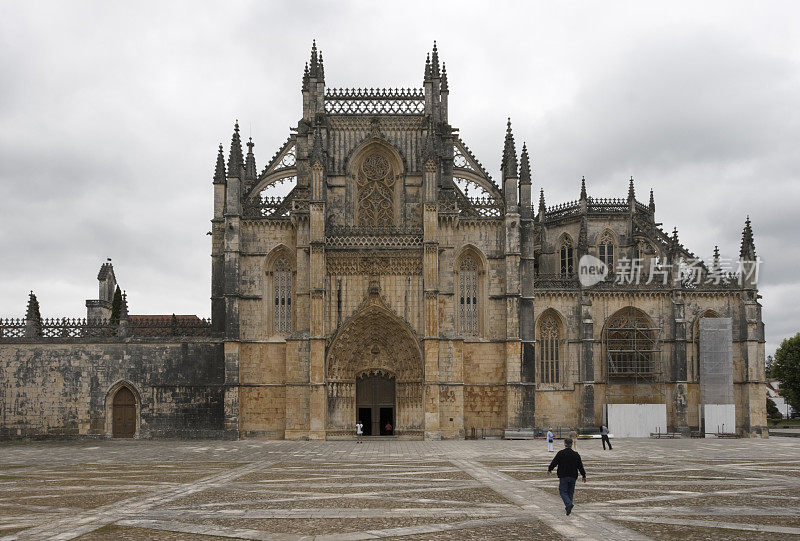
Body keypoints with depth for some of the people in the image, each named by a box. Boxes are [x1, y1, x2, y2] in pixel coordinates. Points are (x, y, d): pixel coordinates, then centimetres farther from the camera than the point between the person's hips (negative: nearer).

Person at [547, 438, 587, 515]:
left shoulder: (560, 453, -7)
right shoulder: (576, 455, 3)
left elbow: (554, 462, -4)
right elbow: (580, 466, 7)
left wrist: (549, 469, 13)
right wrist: (584, 476, 16)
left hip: (563, 476, -3)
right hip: (573, 477, 3)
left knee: (563, 492, 1)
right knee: (570, 492, 14)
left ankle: (569, 504, -22)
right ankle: (568, 507, 17)